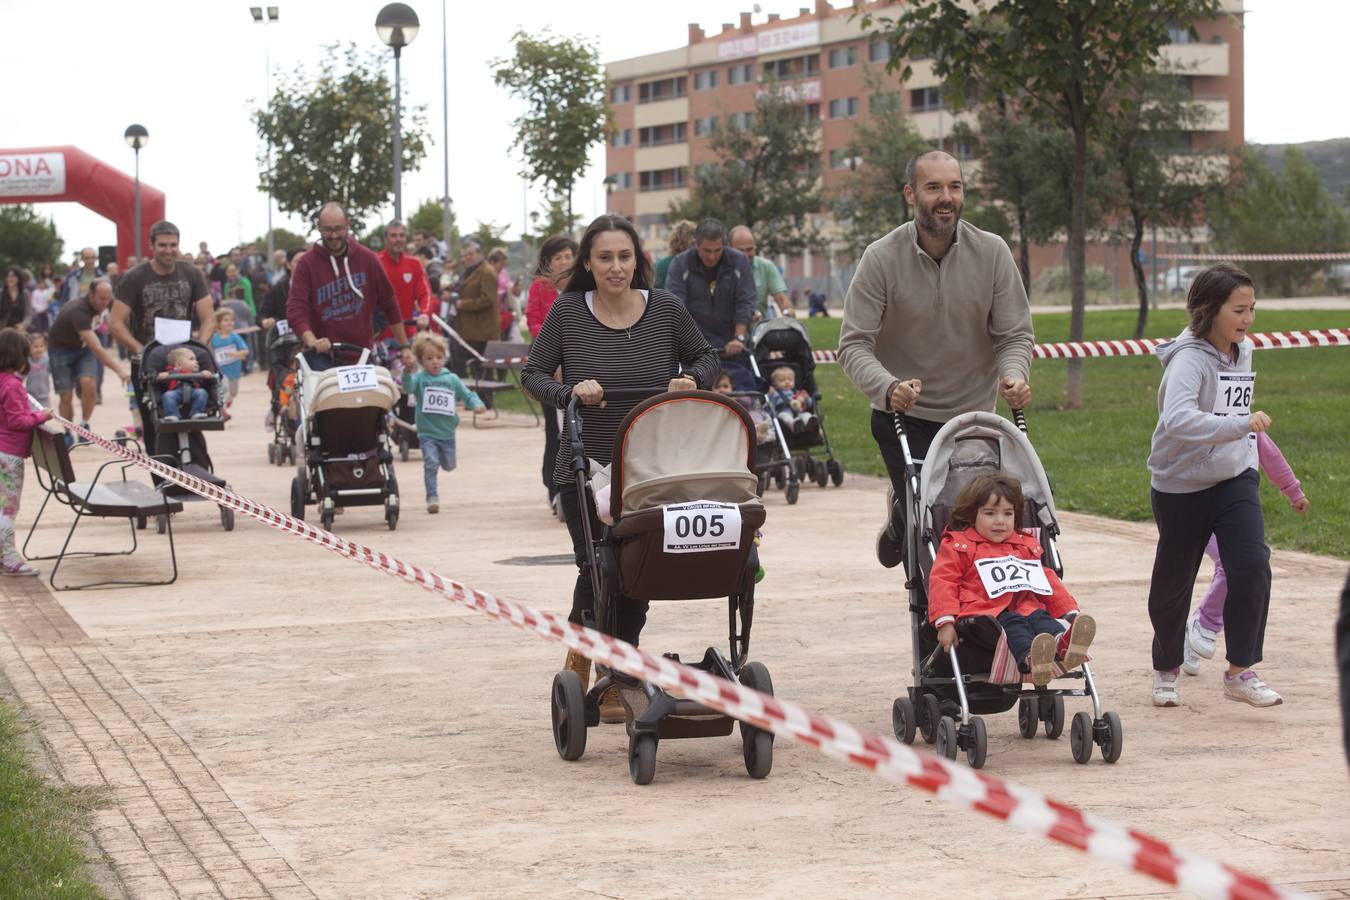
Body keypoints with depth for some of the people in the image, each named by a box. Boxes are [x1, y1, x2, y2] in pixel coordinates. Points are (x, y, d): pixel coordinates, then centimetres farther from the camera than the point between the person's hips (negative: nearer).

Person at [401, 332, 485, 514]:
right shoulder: (419, 378, -7)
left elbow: (467, 395, 5)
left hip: (447, 432, 3)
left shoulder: (452, 379, 1)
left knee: (449, 465, 19)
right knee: (431, 464, -16)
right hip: (427, 433, -3)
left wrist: (477, 404, -15)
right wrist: (408, 371, -46)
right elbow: (408, 387, -27)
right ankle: (432, 497, -9)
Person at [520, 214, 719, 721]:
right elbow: (533, 373, 1)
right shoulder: (568, 312, -4)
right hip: (585, 469, -1)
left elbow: (705, 358, 14)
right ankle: (579, 656, 22)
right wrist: (569, 393, -18)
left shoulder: (666, 310, -1)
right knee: (596, 567, -8)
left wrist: (691, 381, -9)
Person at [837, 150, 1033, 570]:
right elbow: (854, 344, -13)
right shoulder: (882, 258, -10)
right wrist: (888, 388, -32)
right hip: (903, 415, -2)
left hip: (973, 413, 3)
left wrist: (1014, 375, -23)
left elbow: (1015, 334, -1)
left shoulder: (992, 252, -4)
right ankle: (900, 515, 22)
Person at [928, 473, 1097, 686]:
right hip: (982, 612, -4)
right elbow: (942, 581, 3)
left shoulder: (1026, 547, 29)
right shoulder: (957, 546, 12)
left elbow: (1049, 581, 31)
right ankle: (1029, 657, -68)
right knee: (1012, 624, -35)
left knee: (1041, 618, -29)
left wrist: (1070, 612, 19)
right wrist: (945, 621, -11)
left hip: (1026, 608, 4)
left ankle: (1062, 644, -64)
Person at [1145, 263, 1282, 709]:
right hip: (1180, 486, -5)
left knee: (1252, 564, -15)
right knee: (1174, 581, 9)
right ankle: (1166, 669, 32)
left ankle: (1241, 672, -4)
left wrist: (1248, 454, 14)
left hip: (1235, 480, 5)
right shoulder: (1189, 359, -20)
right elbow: (1178, 419, -39)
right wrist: (1242, 425, -46)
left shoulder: (1244, 351, 4)